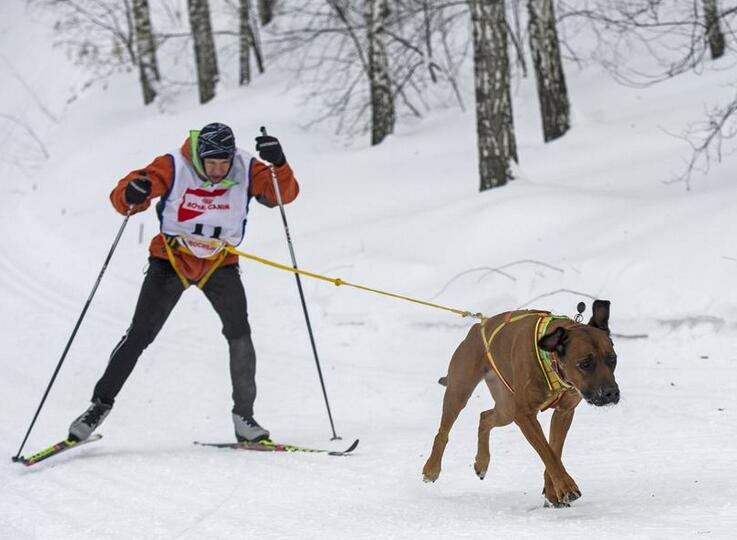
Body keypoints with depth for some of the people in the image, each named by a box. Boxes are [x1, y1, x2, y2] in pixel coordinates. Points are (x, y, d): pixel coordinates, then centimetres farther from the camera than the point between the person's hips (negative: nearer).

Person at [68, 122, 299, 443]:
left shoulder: (246, 170, -14)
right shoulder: (173, 167, -21)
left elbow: (286, 193, -20)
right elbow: (122, 197, -25)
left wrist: (278, 164, -40)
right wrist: (132, 194, -49)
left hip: (220, 264, 1)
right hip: (171, 259, -1)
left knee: (240, 334, -14)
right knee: (140, 334, -6)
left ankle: (244, 416, -4)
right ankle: (101, 403, 8)